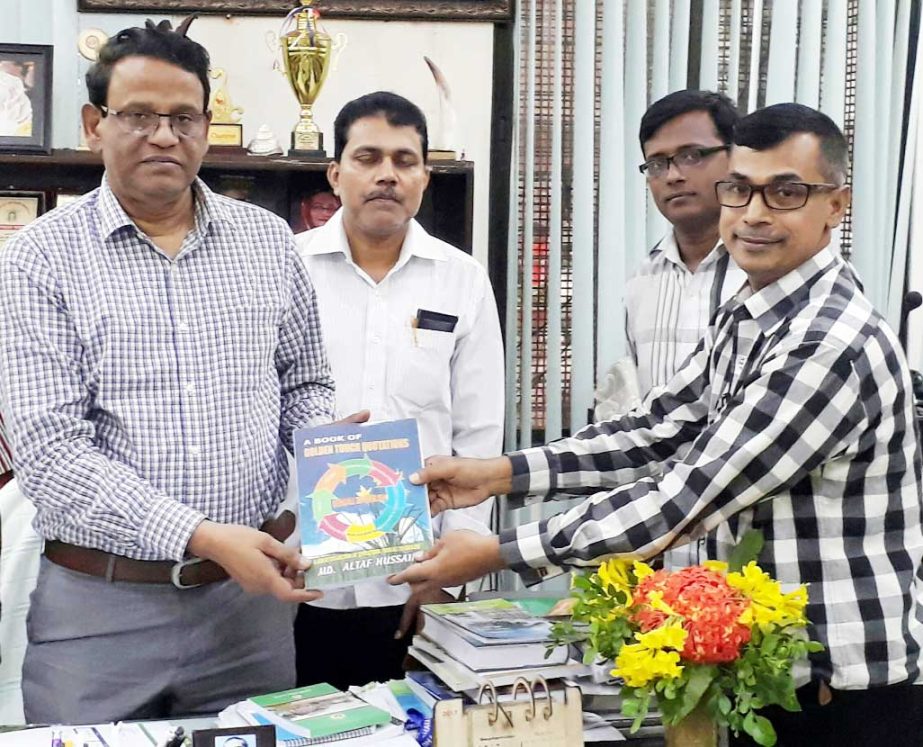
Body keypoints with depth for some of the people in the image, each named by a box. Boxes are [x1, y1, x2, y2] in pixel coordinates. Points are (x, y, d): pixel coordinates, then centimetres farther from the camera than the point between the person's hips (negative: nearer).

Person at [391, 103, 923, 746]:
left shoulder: (832, 346, -24)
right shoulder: (746, 319, 6)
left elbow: (686, 500, -25)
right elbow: (660, 432, 8)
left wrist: (499, 554, -21)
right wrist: (500, 474, -2)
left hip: (849, 694, -8)